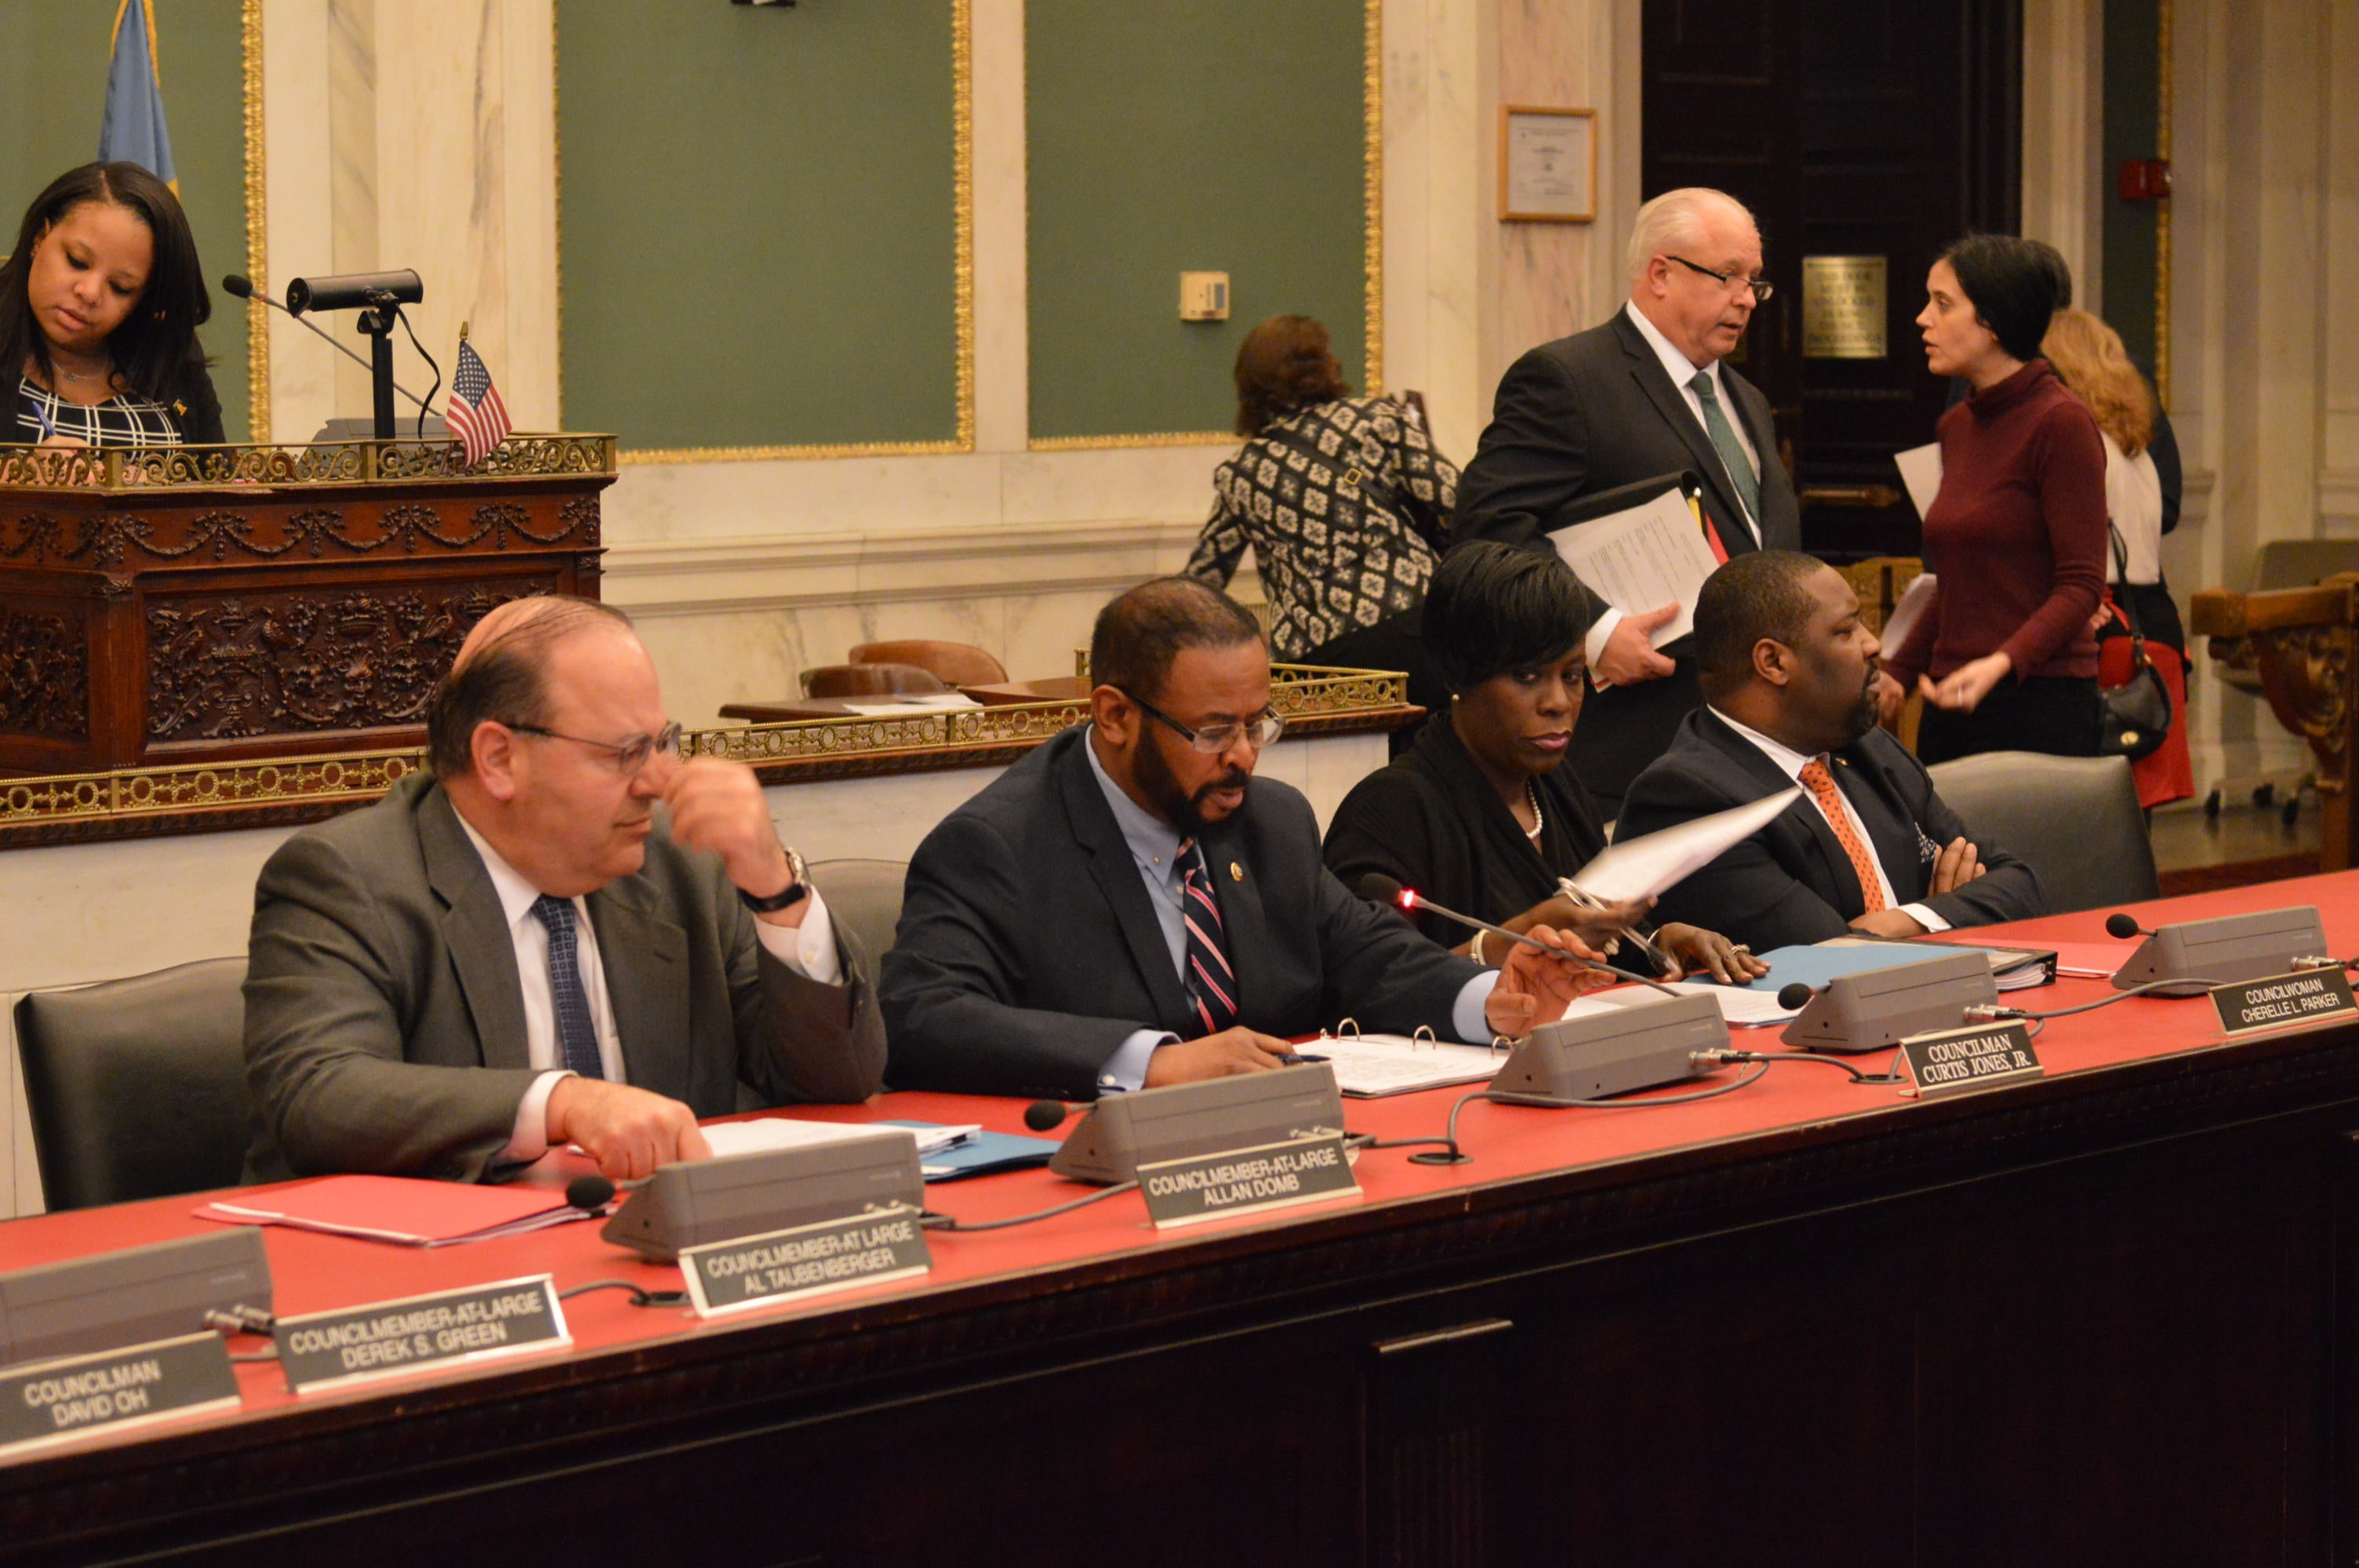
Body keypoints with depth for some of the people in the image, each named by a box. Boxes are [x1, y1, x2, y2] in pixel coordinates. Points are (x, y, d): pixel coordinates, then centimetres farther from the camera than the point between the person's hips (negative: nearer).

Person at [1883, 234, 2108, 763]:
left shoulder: (2060, 423, -9)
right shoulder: (1956, 427, 15)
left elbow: (2082, 585, -13)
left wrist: (2002, 663, -26)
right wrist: (1898, 673, 14)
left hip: (2038, 705, -7)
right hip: (1951, 702, 7)